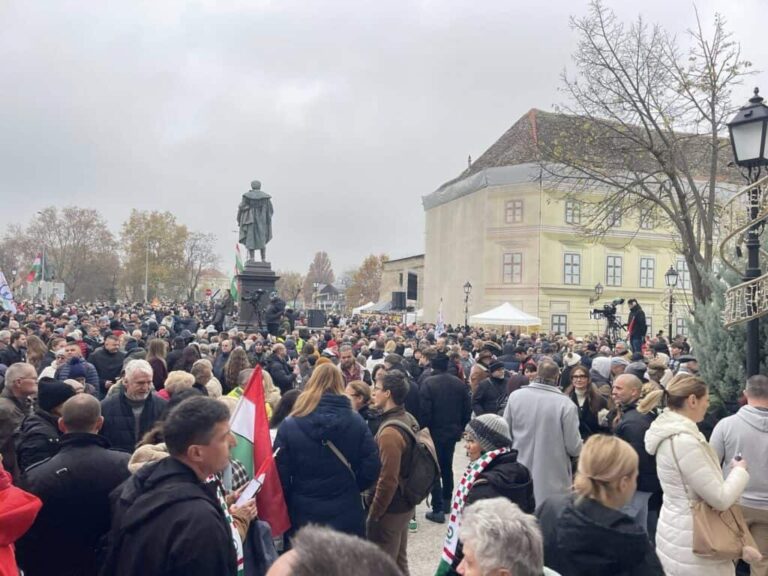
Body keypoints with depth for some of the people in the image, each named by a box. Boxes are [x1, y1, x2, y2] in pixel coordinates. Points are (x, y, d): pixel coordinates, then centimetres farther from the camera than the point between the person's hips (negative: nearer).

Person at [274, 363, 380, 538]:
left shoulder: (289, 425, -11)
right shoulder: (356, 422, -7)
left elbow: (280, 476, -8)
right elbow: (371, 468, -6)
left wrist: (288, 507, 9)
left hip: (304, 517, -1)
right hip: (347, 517, 1)